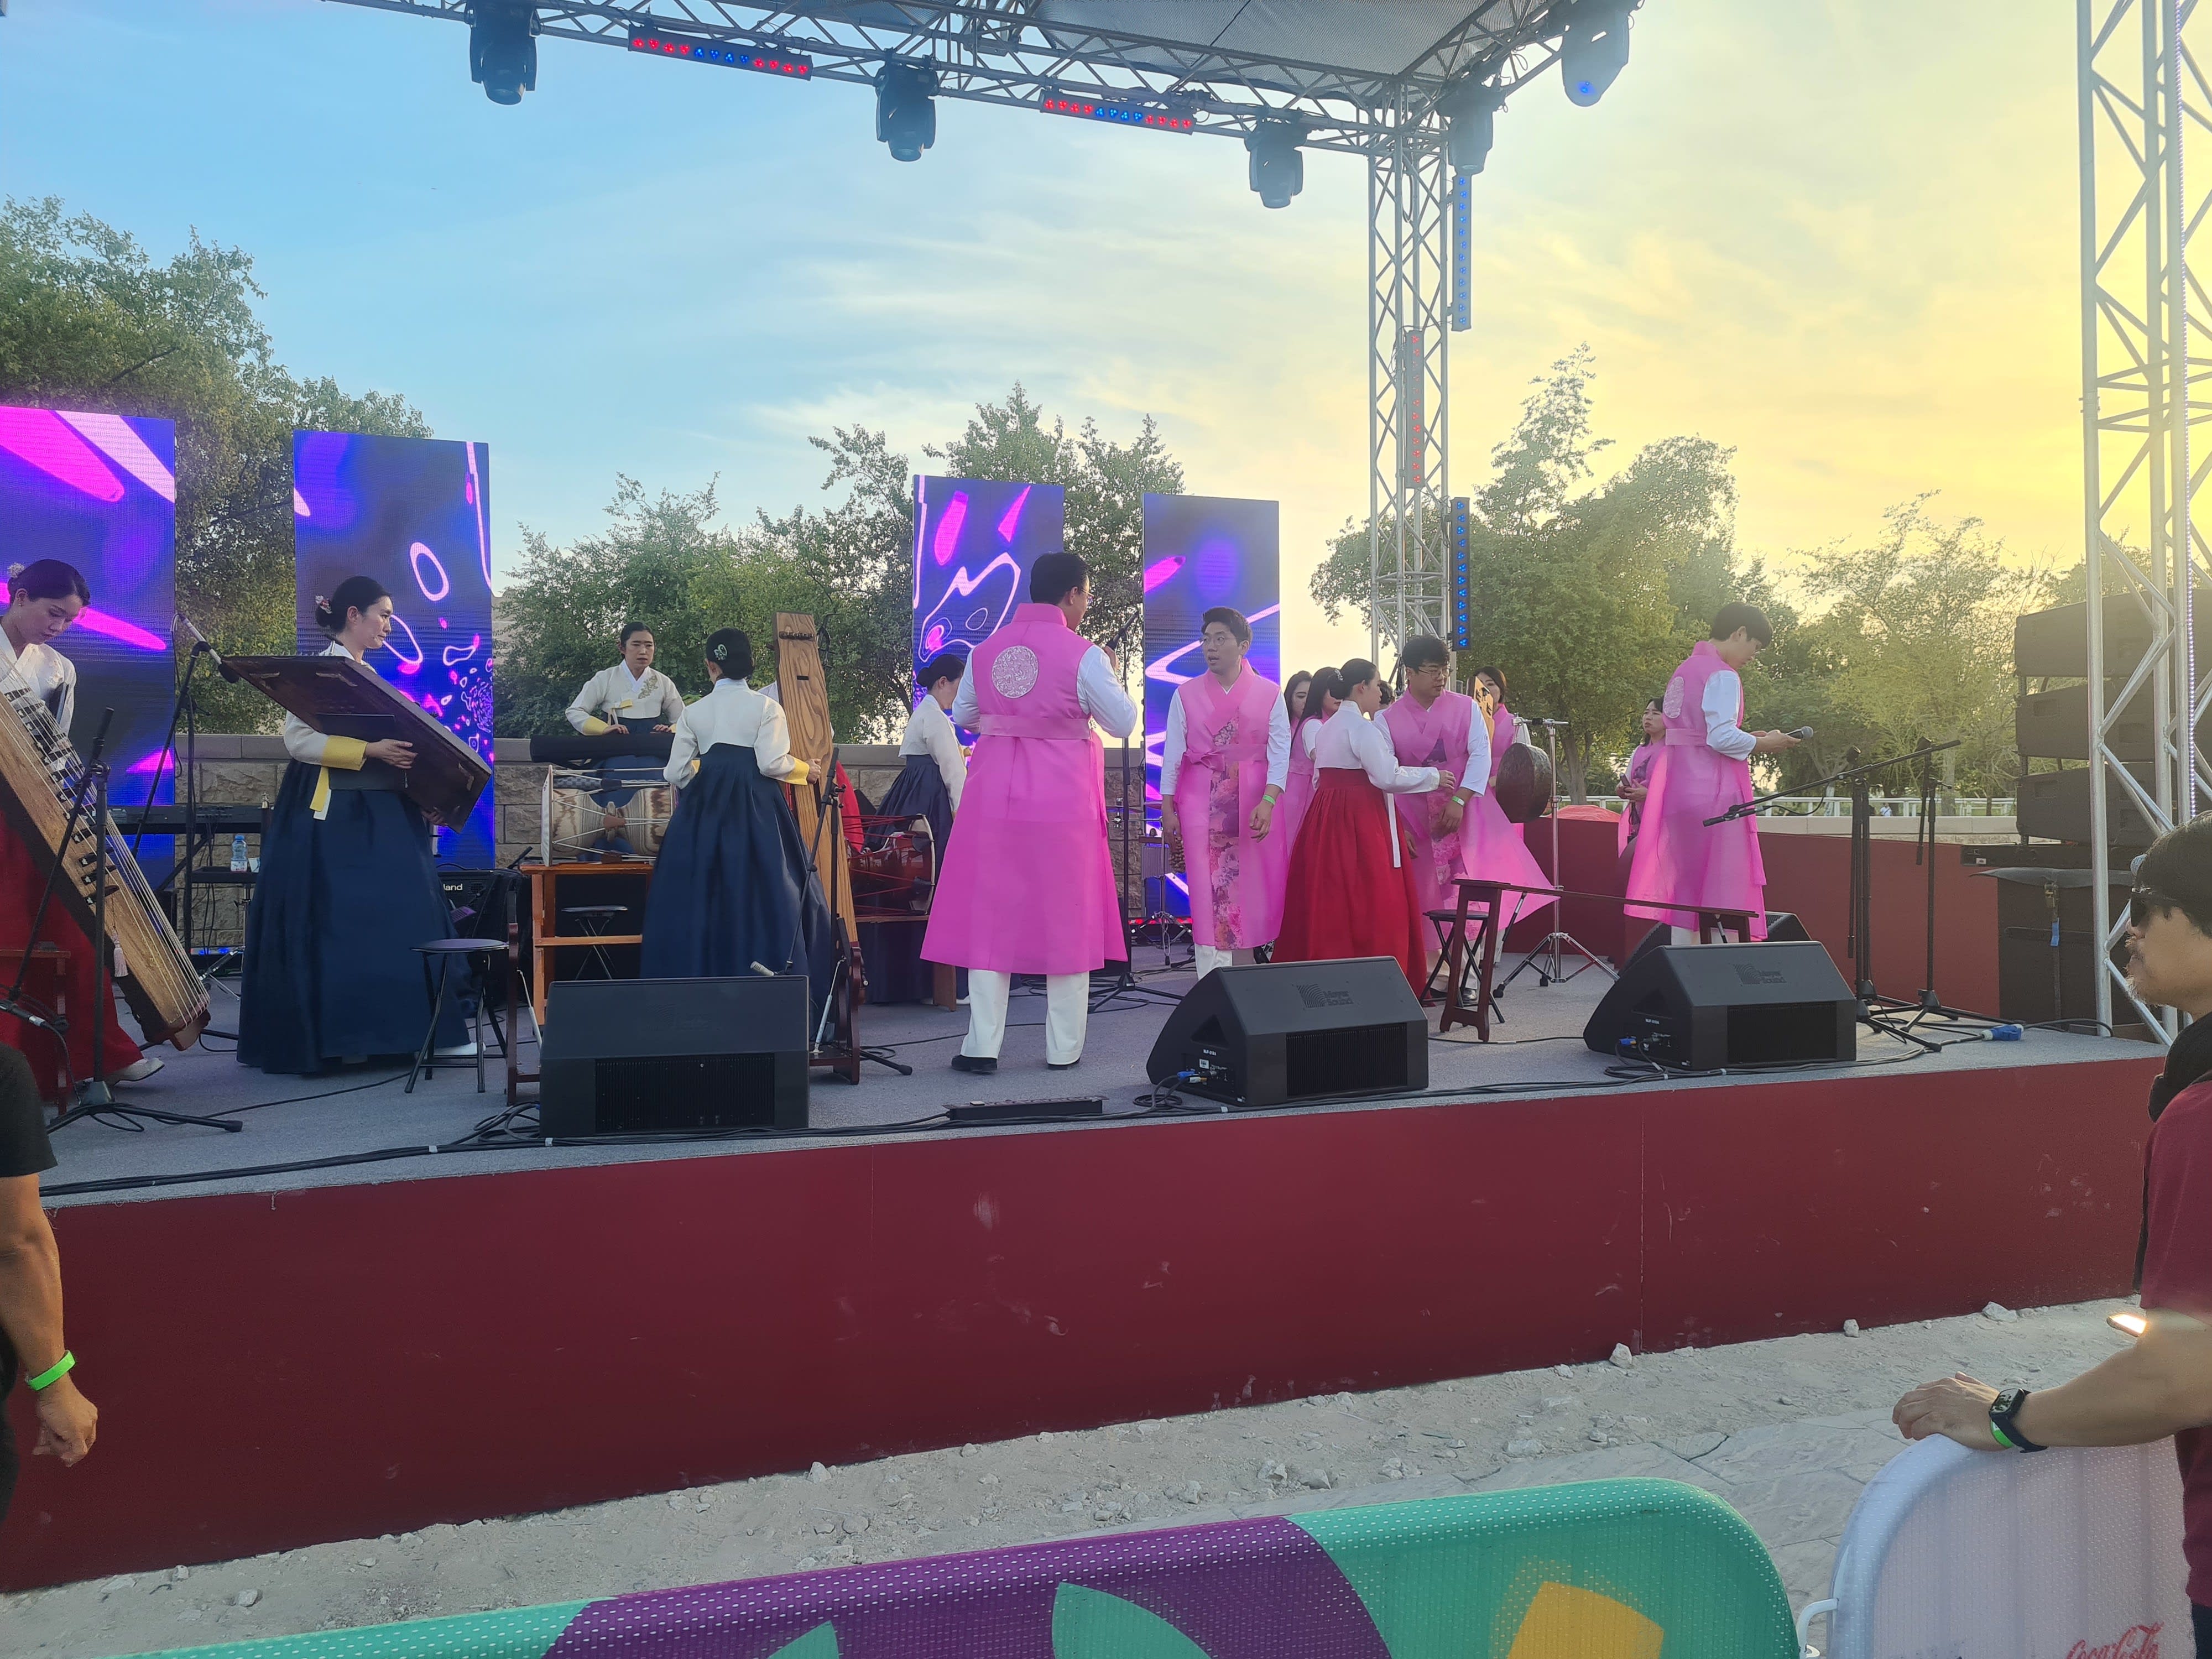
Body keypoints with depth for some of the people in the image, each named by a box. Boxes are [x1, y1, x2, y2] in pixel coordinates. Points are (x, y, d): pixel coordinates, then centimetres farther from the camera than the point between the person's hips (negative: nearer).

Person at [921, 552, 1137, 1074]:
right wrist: (1109, 674, 12)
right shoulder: (1083, 656, -10)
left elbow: (963, 716, 15)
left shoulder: (985, 650, 3)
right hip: (1063, 799, -3)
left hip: (993, 794, 3)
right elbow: (1124, 723, -4)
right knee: (1064, 918, 7)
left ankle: (982, 1046, 8)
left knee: (990, 916, 8)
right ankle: (1064, 1049, 13)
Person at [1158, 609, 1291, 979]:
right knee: (1209, 891, -5)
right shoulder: (1186, 694, 5)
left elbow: (1280, 753, -3)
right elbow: (1172, 754, 5)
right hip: (1200, 804, 0)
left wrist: (1267, 802, -16)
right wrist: (1167, 807, 0)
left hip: (1254, 805, 0)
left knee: (1251, 888, 2)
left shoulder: (1269, 694, 2)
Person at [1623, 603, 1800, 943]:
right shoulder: (1723, 675, -10)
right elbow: (1722, 737, -20)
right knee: (1723, 887, -5)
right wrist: (1763, 744, -5)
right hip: (1714, 792, -9)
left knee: (1687, 889, 11)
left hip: (1679, 788, 9)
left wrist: (1748, 739, 15)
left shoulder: (1683, 672, 17)